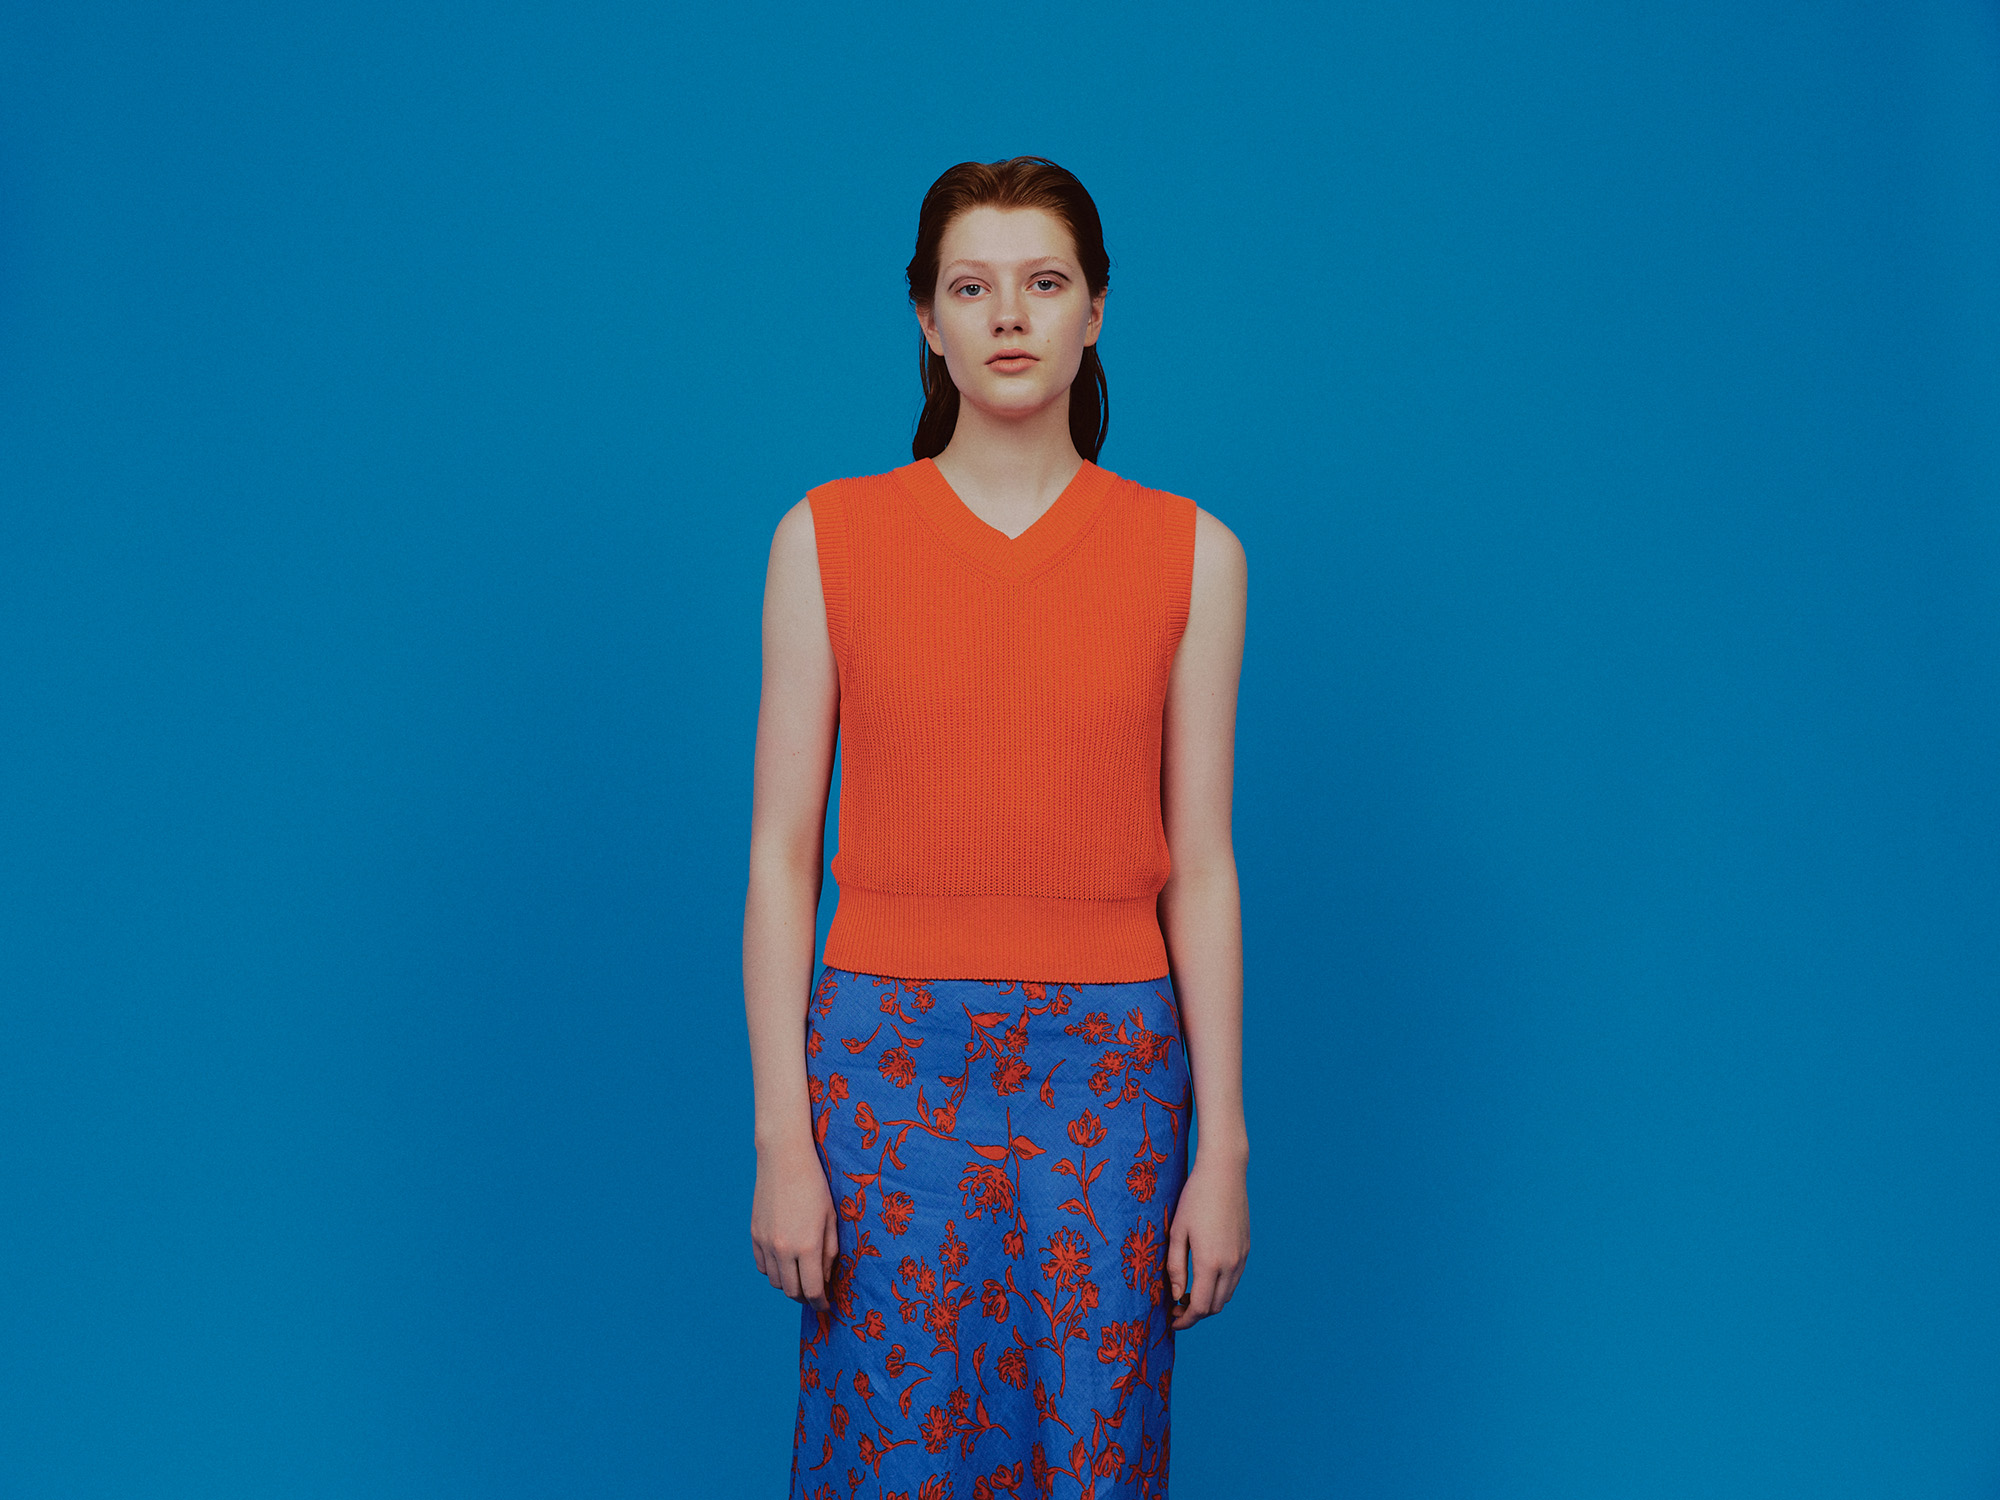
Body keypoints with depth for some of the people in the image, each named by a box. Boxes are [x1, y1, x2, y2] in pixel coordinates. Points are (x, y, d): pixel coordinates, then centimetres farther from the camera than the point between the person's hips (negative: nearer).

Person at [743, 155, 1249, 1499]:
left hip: (1110, 1072, 1)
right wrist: (781, 1136, -5)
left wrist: (1222, 1141, 0)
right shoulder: (828, 539, 1)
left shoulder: (1189, 554, 3)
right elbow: (779, 854, 0)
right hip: (890, 1059, 0)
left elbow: (1200, 868, 3)